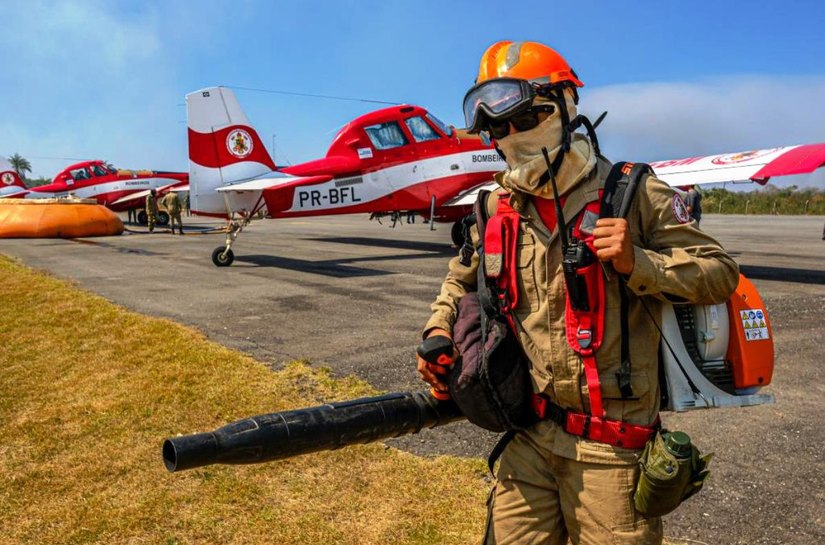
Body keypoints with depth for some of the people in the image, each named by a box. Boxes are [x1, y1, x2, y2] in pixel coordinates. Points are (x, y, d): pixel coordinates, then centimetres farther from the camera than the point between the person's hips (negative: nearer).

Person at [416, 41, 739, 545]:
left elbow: (721, 274, -4)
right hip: (529, 439, 4)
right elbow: (464, 278, 22)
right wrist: (441, 327, 5)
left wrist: (636, 263, -19)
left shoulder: (630, 194, -7)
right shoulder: (500, 209, 5)